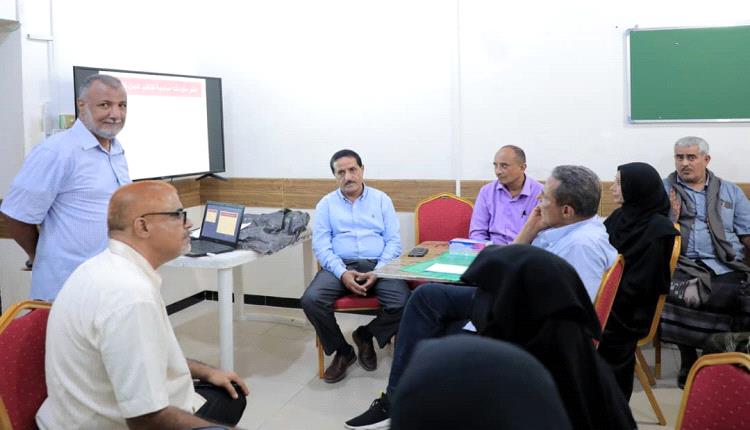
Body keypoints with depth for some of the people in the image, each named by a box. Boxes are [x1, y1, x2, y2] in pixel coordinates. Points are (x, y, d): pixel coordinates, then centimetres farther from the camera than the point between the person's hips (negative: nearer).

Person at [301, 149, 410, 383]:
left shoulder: (381, 199, 13)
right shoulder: (326, 204, 13)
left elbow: (394, 241, 5)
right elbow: (321, 245, 1)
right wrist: (342, 273, -17)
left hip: (378, 265, 0)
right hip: (340, 266, 0)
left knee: (403, 304, -28)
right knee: (311, 300, -29)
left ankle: (365, 335, 6)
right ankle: (342, 351, -1)